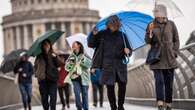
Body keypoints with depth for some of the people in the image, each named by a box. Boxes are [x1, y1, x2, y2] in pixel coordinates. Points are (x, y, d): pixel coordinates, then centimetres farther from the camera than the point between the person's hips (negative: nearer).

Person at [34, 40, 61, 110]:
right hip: (42, 79, 1)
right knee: (44, 97, 5)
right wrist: (37, 74, 5)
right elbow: (35, 66, 19)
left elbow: (58, 64, -3)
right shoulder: (39, 56, 8)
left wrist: (55, 57, -18)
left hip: (52, 78, -1)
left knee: (53, 96, -9)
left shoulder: (53, 54, 6)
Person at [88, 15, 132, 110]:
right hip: (107, 65, -1)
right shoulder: (102, 34, 5)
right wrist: (93, 34, -10)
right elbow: (91, 44, 6)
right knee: (110, 87, 0)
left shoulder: (122, 35, 8)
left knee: (122, 85, -7)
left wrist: (127, 51, -13)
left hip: (120, 64, 1)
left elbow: (129, 51, 11)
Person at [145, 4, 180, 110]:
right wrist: (150, 32, -17)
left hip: (169, 59, 1)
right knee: (159, 81, -15)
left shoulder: (171, 24, 3)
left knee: (169, 82, 6)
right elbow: (148, 41, 1)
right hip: (156, 58, -1)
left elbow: (176, 40, 9)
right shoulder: (151, 25, 3)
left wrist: (174, 53, 0)